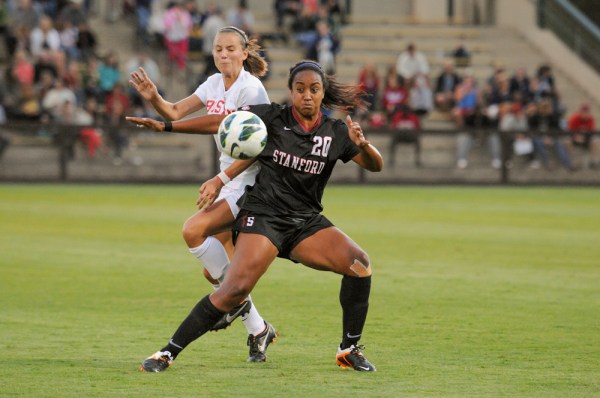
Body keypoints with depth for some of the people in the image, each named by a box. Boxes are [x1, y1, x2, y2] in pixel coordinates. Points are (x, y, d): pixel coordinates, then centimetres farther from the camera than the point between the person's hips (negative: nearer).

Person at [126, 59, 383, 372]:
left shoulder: (336, 133, 2)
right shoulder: (272, 118, -5)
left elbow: (375, 165, 5)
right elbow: (220, 123, -2)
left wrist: (362, 145, -18)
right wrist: (165, 126, -4)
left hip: (306, 222, 4)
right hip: (263, 216, -4)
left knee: (359, 263, -17)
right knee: (235, 289, -22)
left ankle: (349, 351, -1)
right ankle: (168, 352, -13)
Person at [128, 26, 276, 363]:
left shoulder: (250, 88, -14)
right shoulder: (215, 84, 10)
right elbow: (176, 113, 13)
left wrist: (220, 179, -27)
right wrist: (153, 98, -7)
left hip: (252, 181, -8)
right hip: (231, 181, 8)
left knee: (194, 230, -25)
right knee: (214, 270, 4)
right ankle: (259, 331, 18)